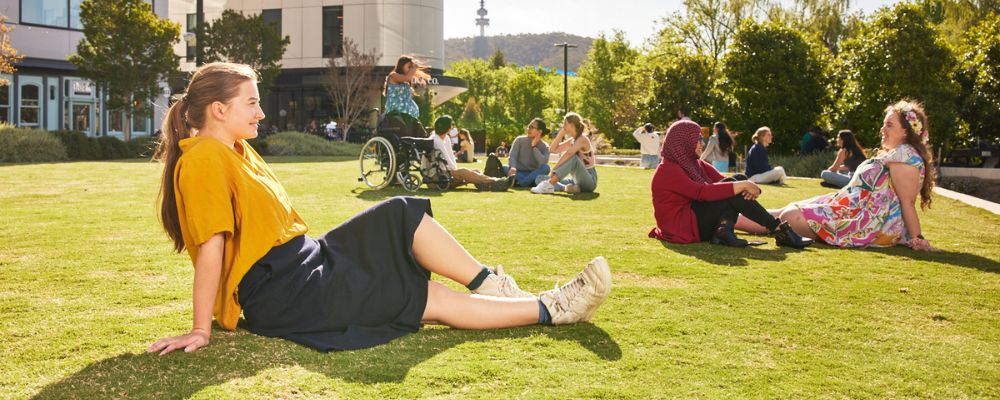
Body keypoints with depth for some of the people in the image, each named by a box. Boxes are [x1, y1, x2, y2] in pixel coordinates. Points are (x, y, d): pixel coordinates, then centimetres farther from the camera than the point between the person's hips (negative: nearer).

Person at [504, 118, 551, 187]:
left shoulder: (544, 147, 0)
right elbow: (512, 156, -11)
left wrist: (534, 146, -18)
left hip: (533, 174, 0)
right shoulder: (520, 140, 2)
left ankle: (521, 183, -32)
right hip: (519, 173, 0)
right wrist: (513, 168, -33)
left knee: (546, 168, -30)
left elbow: (544, 162, -19)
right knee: (503, 168, -29)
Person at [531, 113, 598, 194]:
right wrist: (561, 132, 3)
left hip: (590, 181, -8)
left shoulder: (582, 139, -14)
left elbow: (568, 153, -30)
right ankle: (565, 188, -26)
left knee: (572, 157, -36)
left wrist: (554, 169, -30)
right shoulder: (572, 141, 11)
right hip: (578, 180, 8)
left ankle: (549, 184, -42)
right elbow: (554, 149, 8)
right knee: (540, 179, -2)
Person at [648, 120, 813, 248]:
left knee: (736, 187, -5)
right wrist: (742, 186, -26)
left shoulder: (695, 163, 13)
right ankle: (780, 231, -19)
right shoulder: (668, 170, -16)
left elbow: (722, 181, 4)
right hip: (682, 227, -9)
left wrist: (749, 186, -18)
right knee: (733, 194, -21)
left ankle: (724, 228, -25)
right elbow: (702, 192, -27)